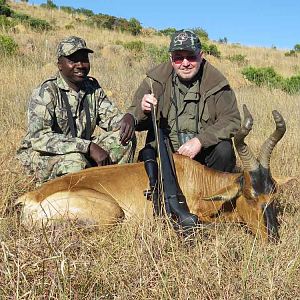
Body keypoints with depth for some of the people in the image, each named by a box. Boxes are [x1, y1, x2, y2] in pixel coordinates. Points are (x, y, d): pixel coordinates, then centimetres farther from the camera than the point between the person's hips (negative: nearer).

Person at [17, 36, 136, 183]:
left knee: (125, 138, -9)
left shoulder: (92, 87, 2)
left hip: (83, 153, 6)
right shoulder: (46, 92, -18)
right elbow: (38, 137, -29)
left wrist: (127, 118, -21)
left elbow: (110, 117, 6)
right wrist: (88, 147, -35)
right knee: (75, 161, -37)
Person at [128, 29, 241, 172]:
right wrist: (143, 110, -27)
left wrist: (200, 140, -26)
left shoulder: (216, 82, -7)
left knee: (224, 150, -26)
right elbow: (132, 121, -2)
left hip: (203, 151, 0)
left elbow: (232, 121, -12)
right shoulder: (155, 79, -5)